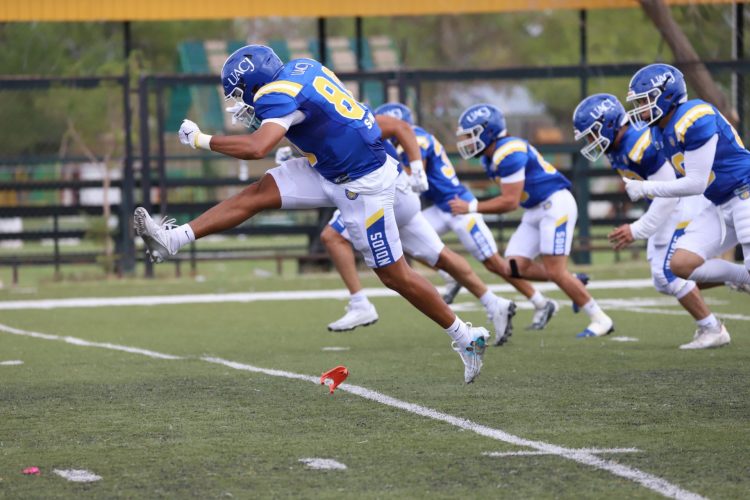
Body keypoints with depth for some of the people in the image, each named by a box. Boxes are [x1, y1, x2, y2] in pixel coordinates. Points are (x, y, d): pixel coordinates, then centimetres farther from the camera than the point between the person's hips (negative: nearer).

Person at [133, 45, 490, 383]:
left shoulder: (282, 97, -25)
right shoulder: (302, 67, 0)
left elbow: (256, 148, -40)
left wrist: (203, 140, -27)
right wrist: (256, 116, 6)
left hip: (362, 185, -9)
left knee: (394, 275, 2)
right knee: (257, 194, -1)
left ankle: (466, 338, 15)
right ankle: (174, 239, -1)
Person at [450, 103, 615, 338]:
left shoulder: (508, 153, -22)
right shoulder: (490, 157, 9)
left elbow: (510, 202, -23)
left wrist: (471, 208, -19)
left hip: (555, 205, -9)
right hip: (535, 211, 9)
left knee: (555, 270, -10)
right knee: (517, 266, -1)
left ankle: (601, 320, 2)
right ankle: (574, 284, 15)